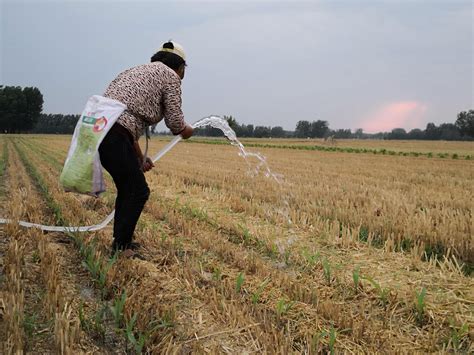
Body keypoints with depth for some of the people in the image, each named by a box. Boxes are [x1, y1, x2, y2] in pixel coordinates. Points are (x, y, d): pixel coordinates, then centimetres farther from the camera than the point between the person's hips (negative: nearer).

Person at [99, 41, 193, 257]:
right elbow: (175, 122, 1)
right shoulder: (170, 76, 6)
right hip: (114, 134, -9)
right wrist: (186, 130, 26)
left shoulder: (138, 71, 30)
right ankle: (120, 248, 8)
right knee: (138, 191, 3)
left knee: (127, 188, 20)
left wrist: (139, 158, 32)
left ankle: (120, 243, 30)